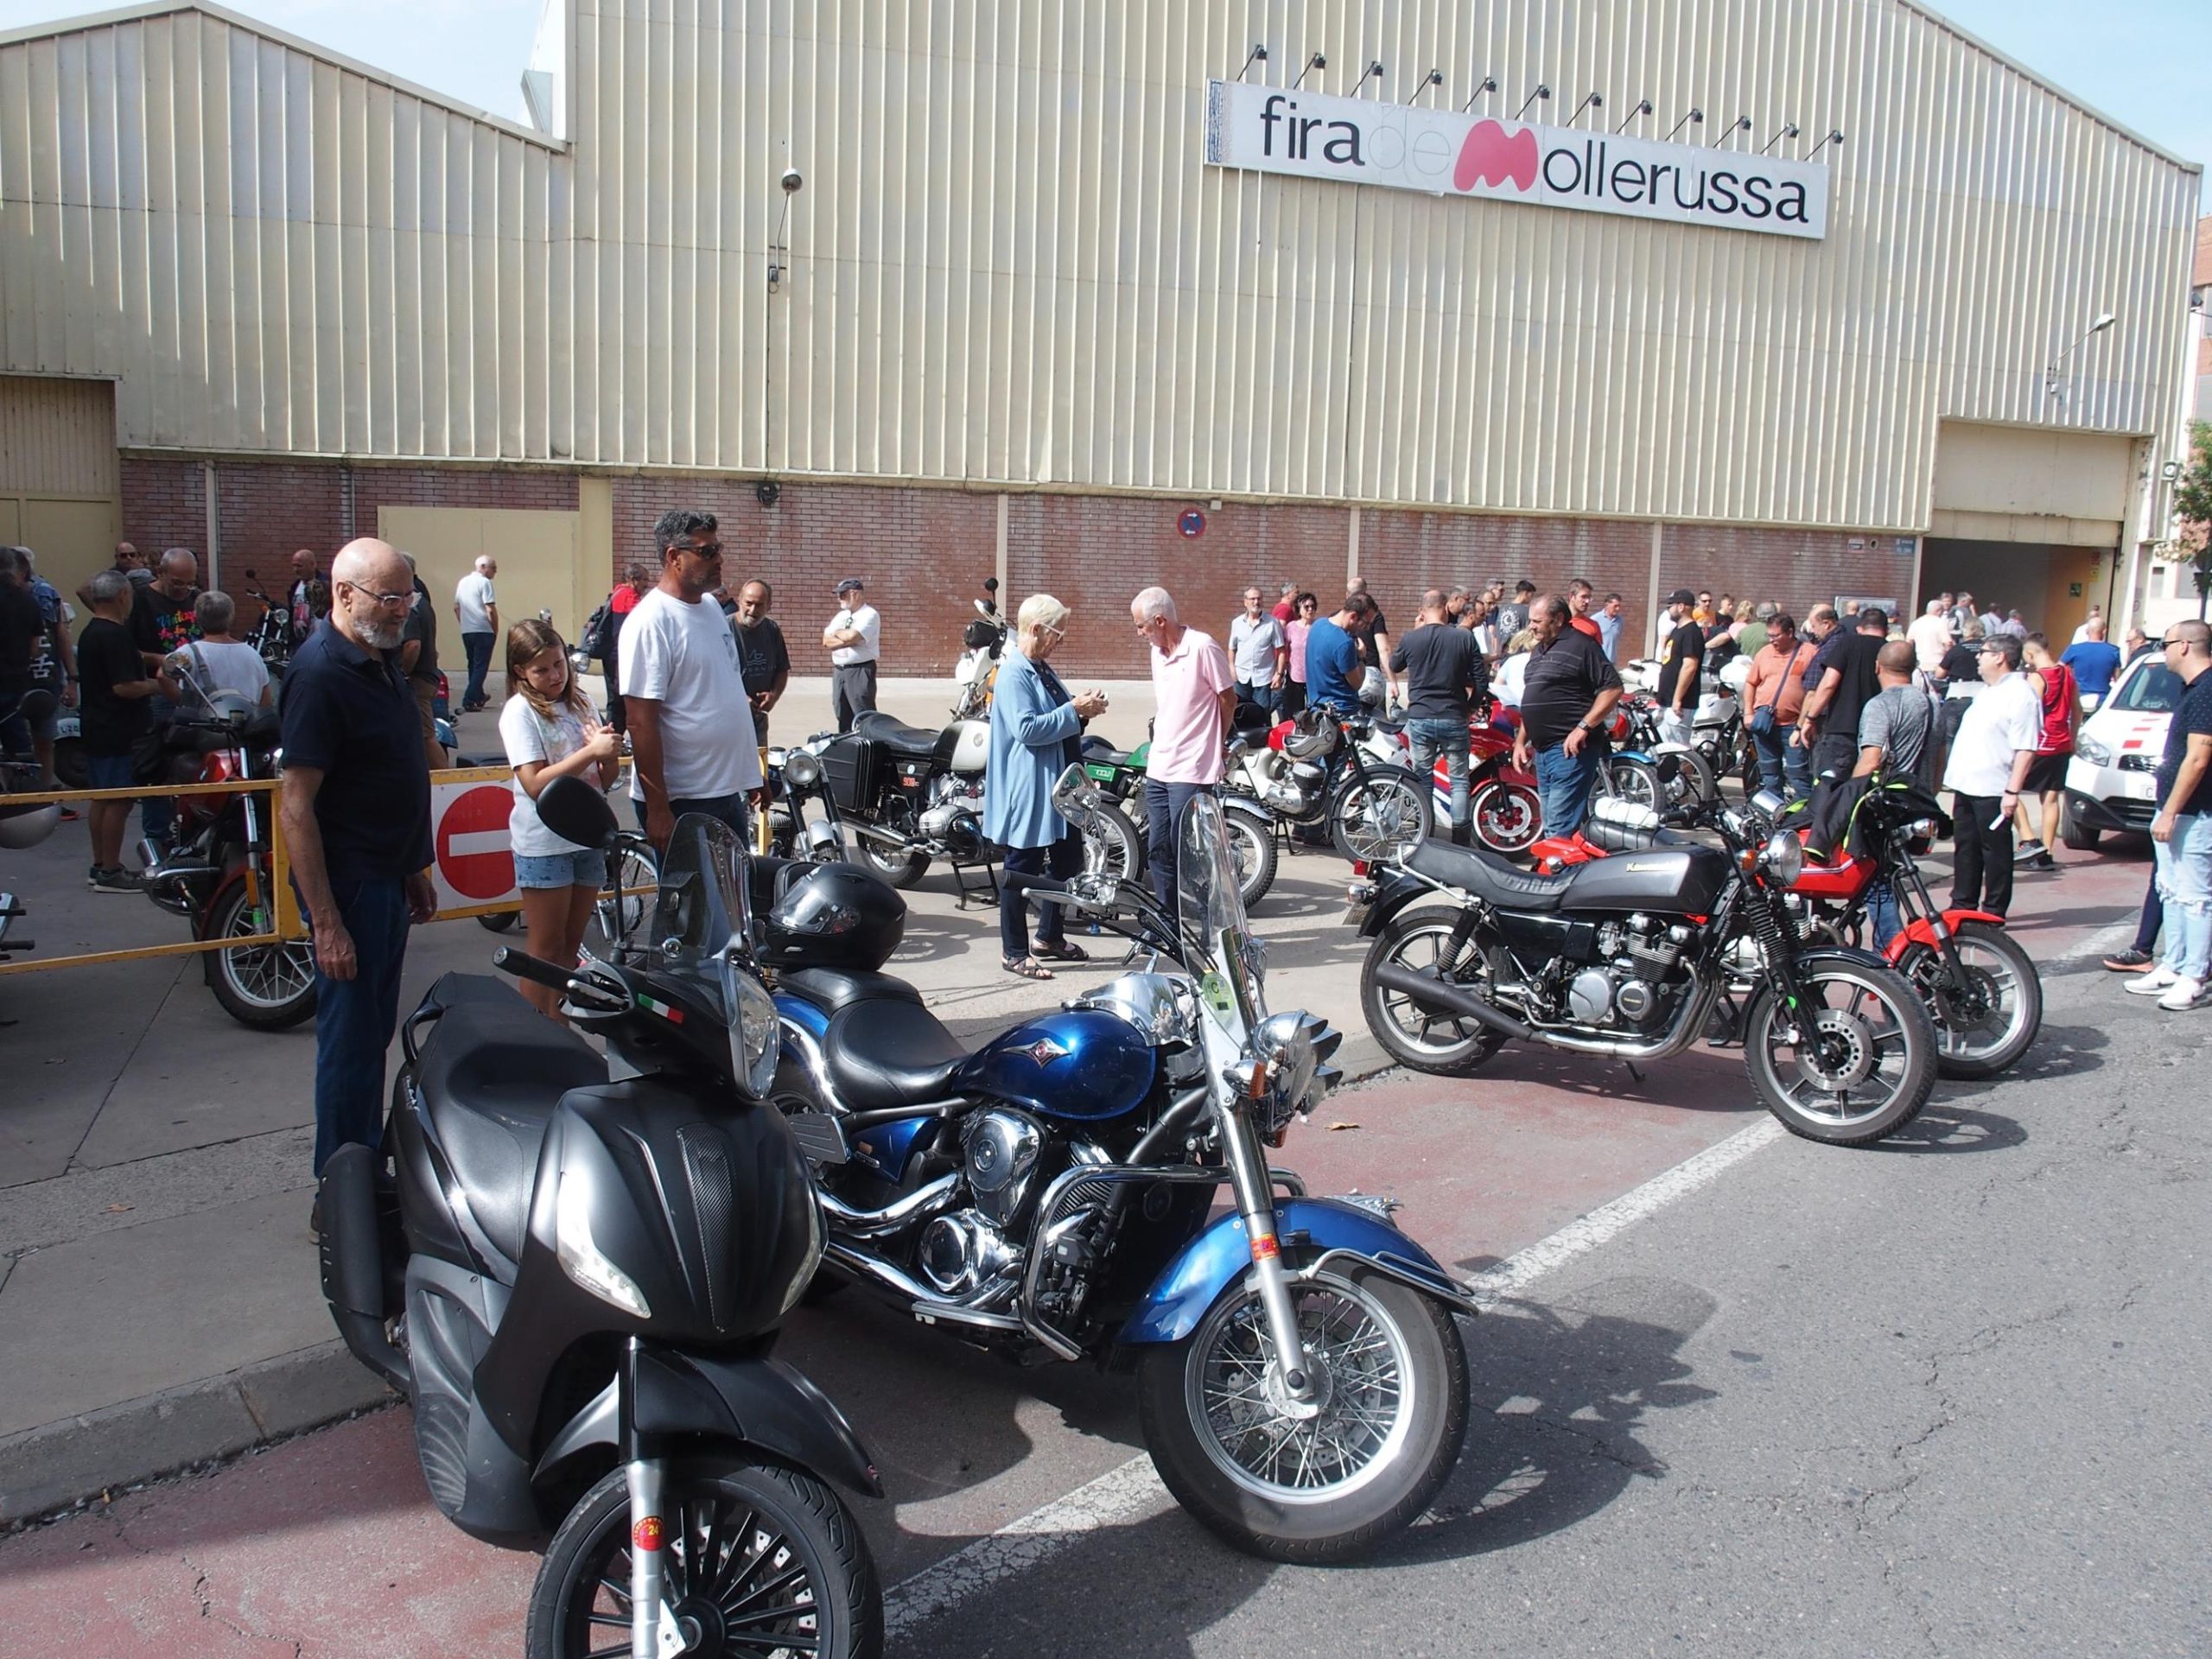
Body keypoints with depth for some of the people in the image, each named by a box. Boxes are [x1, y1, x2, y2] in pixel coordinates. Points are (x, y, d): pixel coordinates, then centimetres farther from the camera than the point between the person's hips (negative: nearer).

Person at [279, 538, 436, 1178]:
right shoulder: (320, 673, -18)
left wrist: (416, 872, 20)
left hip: (388, 879, 9)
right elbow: (295, 807, -21)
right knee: (351, 1043, 0)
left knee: (375, 1033, 18)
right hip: (349, 885, -9)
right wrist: (326, 922, -23)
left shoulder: (383, 661, 10)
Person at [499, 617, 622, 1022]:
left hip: (587, 838, 6)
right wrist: (590, 752, -25)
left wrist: (611, 755, -11)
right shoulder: (520, 712, -8)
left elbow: (604, 780, 10)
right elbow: (535, 783, -19)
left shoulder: (580, 703, 9)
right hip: (543, 844, -6)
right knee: (546, 951, 0)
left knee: (571, 945, 13)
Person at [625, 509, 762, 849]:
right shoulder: (651, 622, -17)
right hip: (681, 801, -8)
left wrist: (750, 774, 18)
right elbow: (641, 722, -20)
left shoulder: (711, 607, 9)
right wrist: (657, 809, -22)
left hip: (729, 792, 9)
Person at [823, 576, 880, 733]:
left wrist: (837, 633, -1)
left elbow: (852, 636, -22)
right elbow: (826, 642, 4)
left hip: (860, 672, -7)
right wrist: (848, 640, -10)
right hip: (839, 672, 8)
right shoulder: (841, 616, 16)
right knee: (843, 719, 11)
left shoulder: (870, 615, -6)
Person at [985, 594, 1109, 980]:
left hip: (1059, 786, 10)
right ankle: (1014, 952, 11)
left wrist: (1084, 709, 5)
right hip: (1028, 791, -10)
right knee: (1022, 870, 1)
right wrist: (1074, 711, -21)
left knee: (1068, 861, 18)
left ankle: (1051, 937, 33)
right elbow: (1026, 729, -26)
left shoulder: (1043, 669, 13)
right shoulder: (1013, 673, -17)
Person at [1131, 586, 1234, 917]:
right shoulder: (1157, 652, 12)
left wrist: (1218, 744, 8)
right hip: (1158, 768, 8)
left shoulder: (1202, 648, -13)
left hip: (1191, 771, -8)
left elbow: (1228, 699, -5)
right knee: (1159, 850, 12)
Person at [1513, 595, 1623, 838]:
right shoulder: (1538, 651, 20)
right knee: (1550, 828, 12)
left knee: (1561, 830, -14)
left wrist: (1583, 727, -19)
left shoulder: (1580, 646, -8)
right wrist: (1520, 741, 20)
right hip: (1542, 751, 10)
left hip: (1570, 750, -9)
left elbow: (1613, 688, -14)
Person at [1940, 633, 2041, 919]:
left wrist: (2013, 791, -24)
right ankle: (1963, 906, 23)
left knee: (1995, 853, 0)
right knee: (1965, 849, 14)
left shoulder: (2020, 695, -13)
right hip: (1966, 787, 9)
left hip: (1993, 791, -9)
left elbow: (2025, 749, -19)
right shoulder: (1987, 692, 18)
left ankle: (1994, 912, 7)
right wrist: (1955, 780, 23)